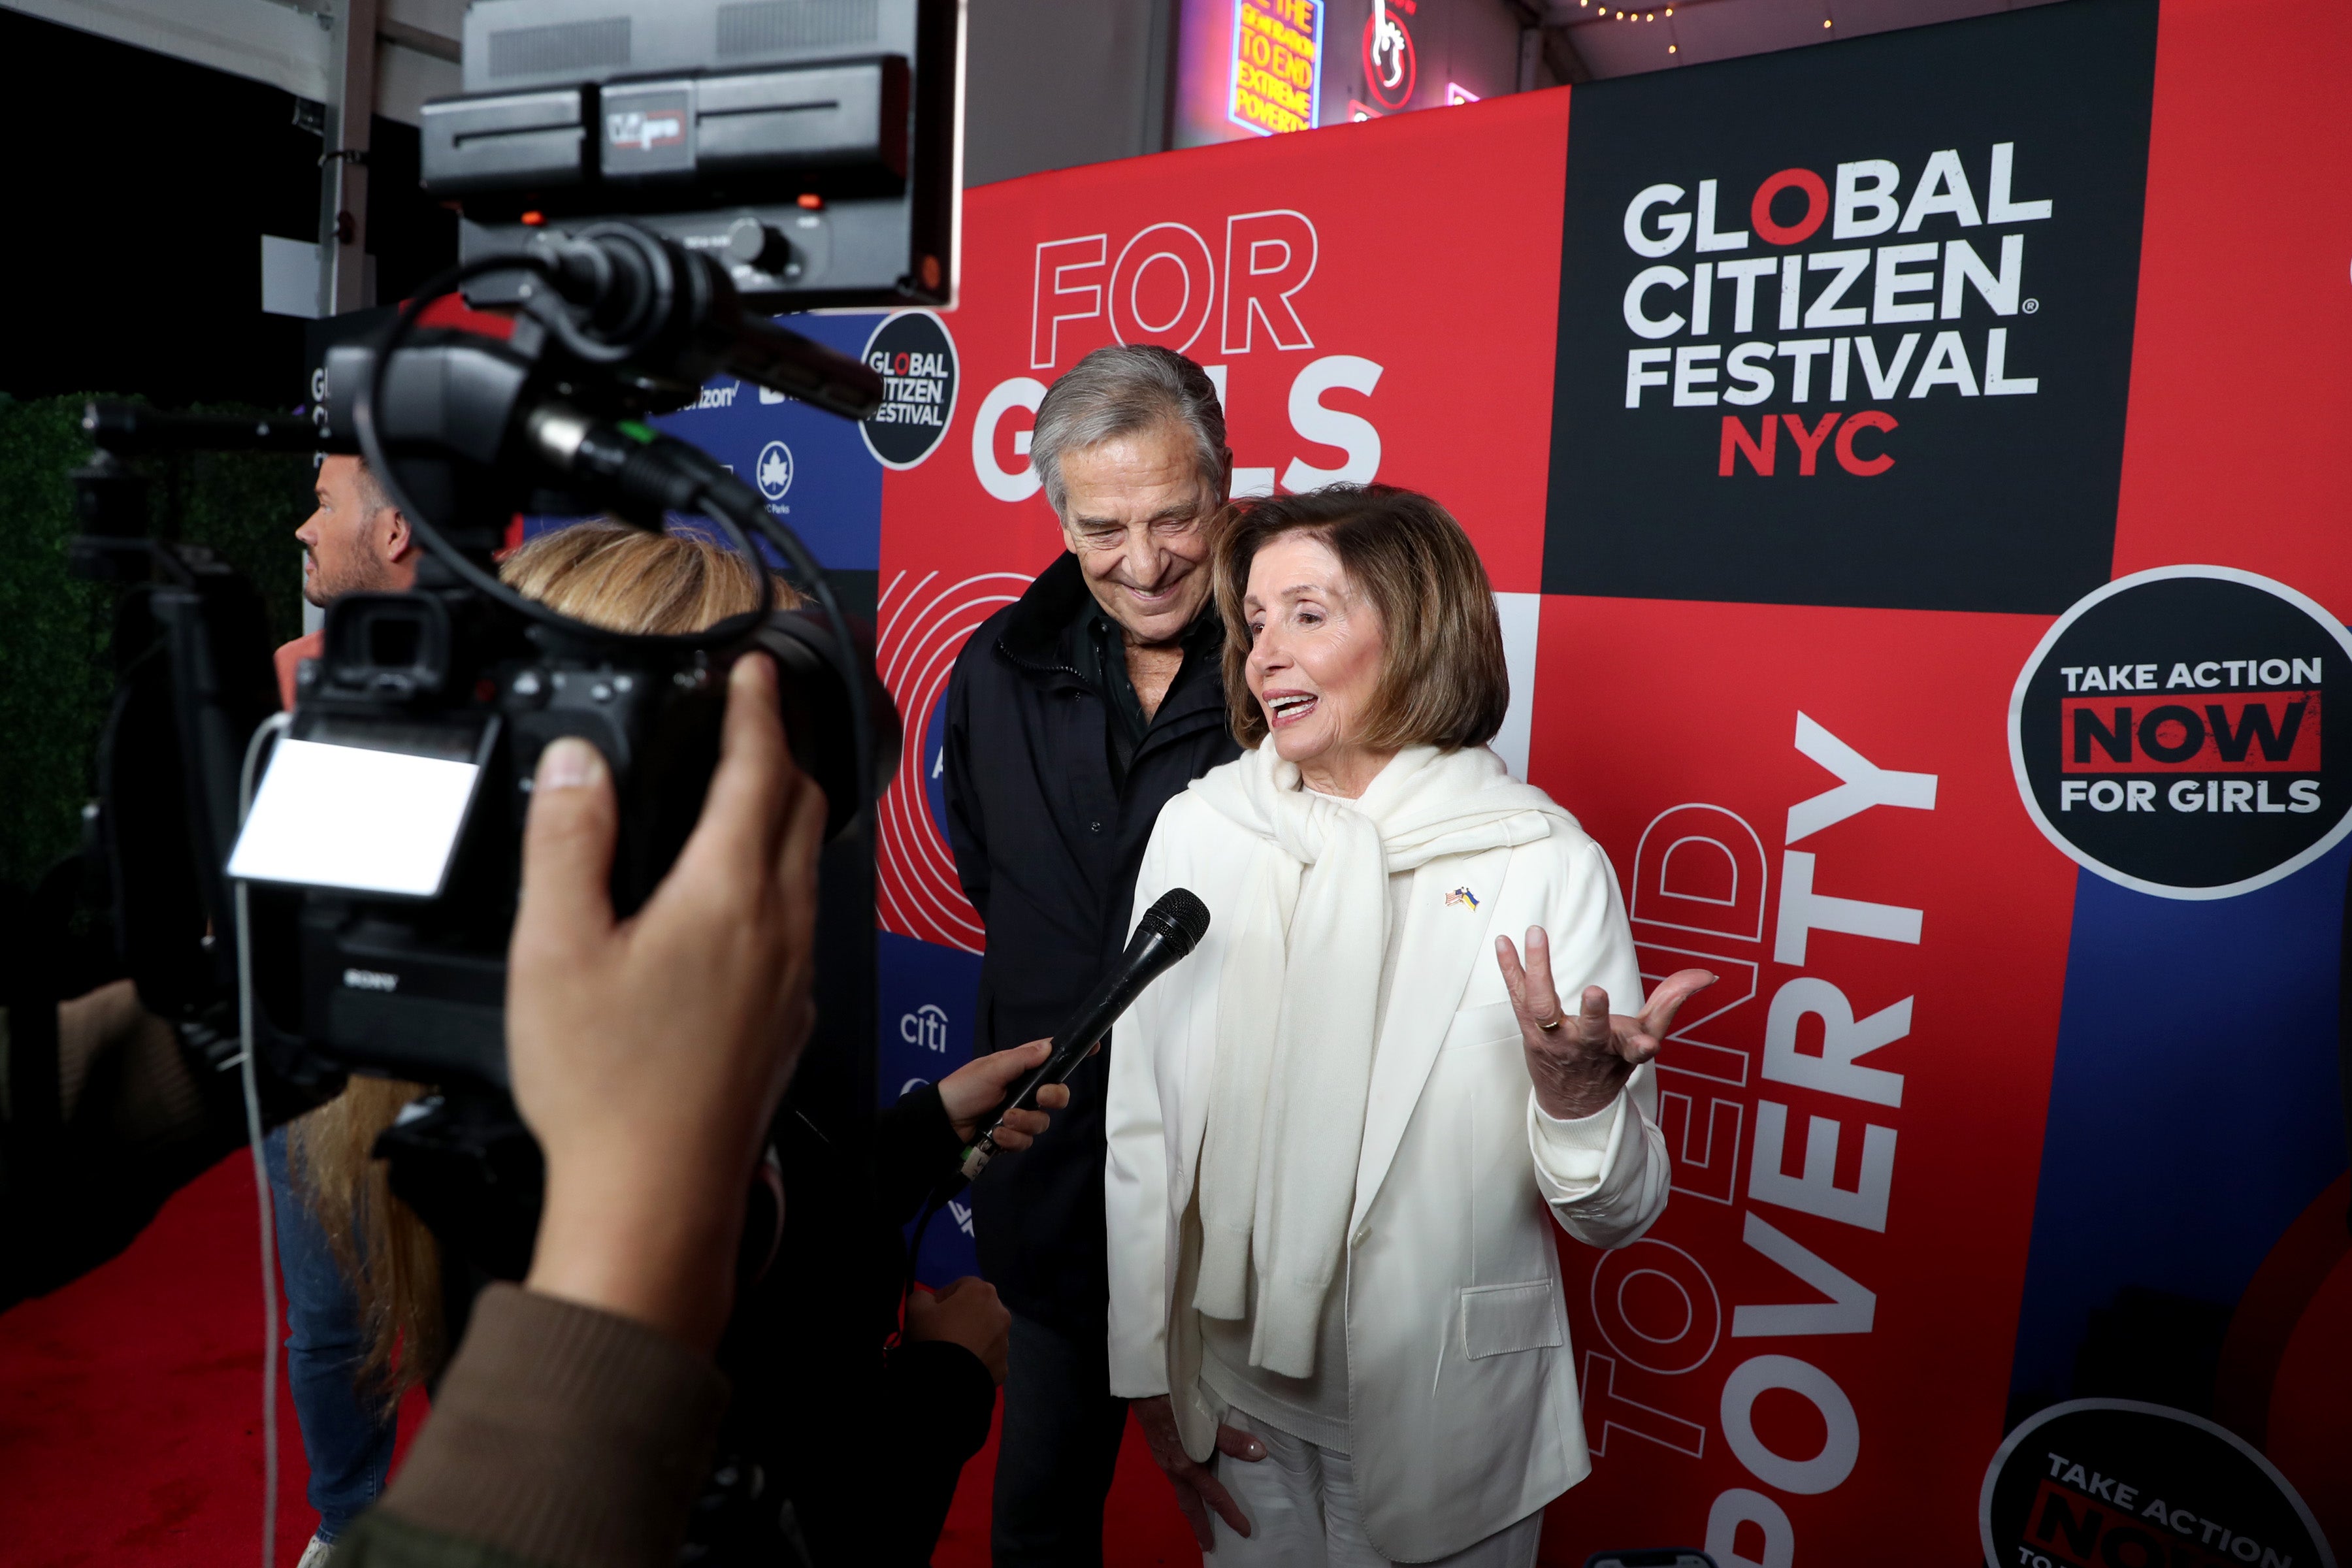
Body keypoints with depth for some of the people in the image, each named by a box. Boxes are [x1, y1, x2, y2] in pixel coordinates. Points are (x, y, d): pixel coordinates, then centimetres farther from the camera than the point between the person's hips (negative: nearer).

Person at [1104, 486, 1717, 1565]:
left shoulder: (1550, 866, -15)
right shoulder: (1199, 829, -8)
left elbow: (1612, 1219, -8)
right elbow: (1139, 1126, -3)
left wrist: (1579, 1098, -29)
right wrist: (1149, 1376, 0)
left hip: (1447, 1409, -1)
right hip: (1237, 1389, 2)